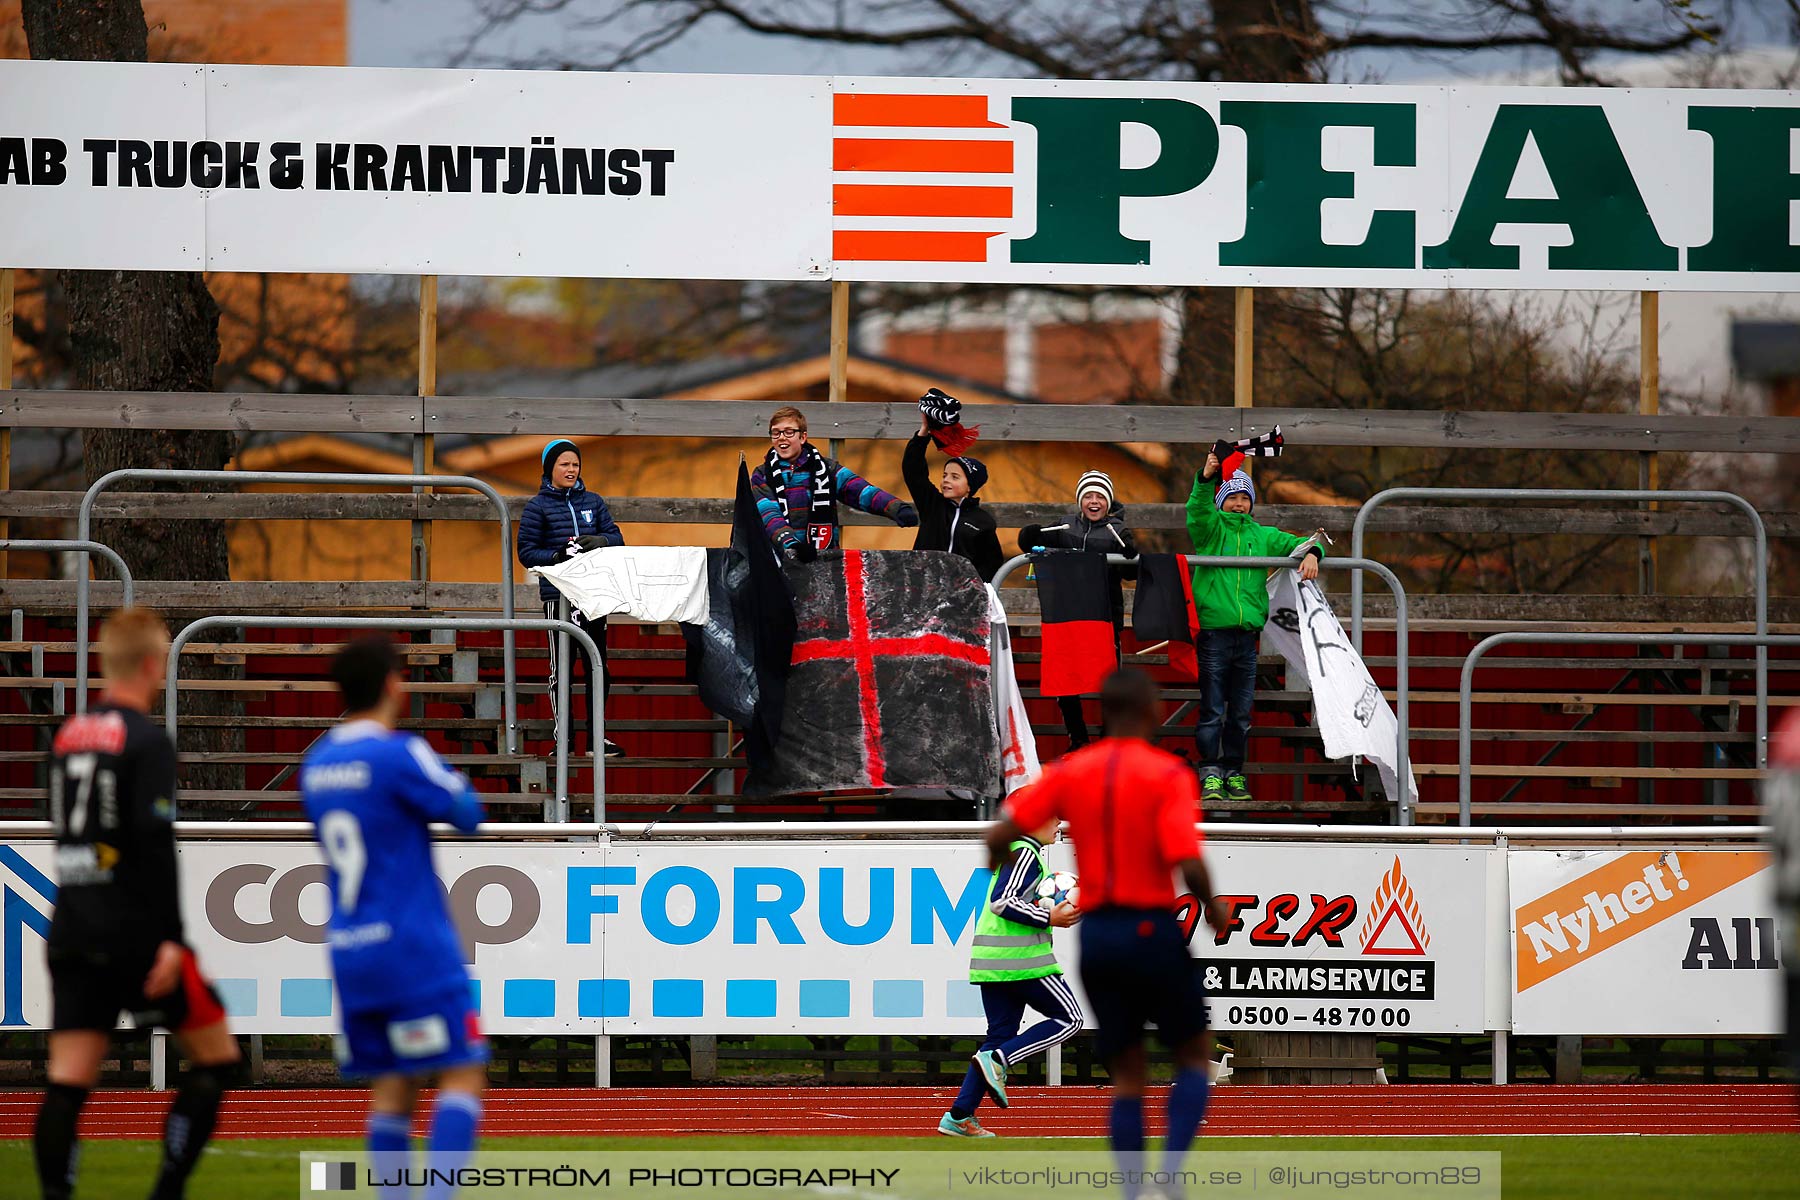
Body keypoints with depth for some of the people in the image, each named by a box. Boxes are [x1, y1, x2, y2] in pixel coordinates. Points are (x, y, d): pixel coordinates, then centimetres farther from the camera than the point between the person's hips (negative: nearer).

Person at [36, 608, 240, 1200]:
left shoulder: (67, 735, 12)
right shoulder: (146, 740, -10)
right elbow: (154, 840, -18)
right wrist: (170, 938, -18)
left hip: (72, 931, 6)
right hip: (135, 934, -6)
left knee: (68, 1081, -1)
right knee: (216, 1056, 8)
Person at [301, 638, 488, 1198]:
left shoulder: (315, 763, 10)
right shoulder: (398, 754, -13)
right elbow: (466, 814, -5)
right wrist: (449, 774, 12)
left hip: (348, 954, 7)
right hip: (414, 947, -7)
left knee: (390, 1087, 11)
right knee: (462, 1074, -5)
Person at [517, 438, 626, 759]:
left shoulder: (593, 501, 11)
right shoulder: (538, 506, 1)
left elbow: (616, 537, 8)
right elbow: (527, 551, -3)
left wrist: (599, 541, -14)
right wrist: (557, 557, -19)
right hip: (558, 595, -4)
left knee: (597, 665, 5)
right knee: (561, 668, 0)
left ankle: (596, 736, 13)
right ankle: (564, 737, 6)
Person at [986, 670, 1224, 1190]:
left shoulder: (1069, 772, 3)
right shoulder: (1169, 774, -9)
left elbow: (999, 836, -3)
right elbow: (1189, 865, -19)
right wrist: (1212, 909, 0)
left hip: (1095, 932, 4)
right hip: (1153, 929, -4)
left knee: (1127, 1074, 11)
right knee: (1194, 1054, 13)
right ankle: (1170, 1169, -7)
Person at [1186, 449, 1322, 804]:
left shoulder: (1262, 535, 16)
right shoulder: (1211, 529, 5)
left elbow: (1294, 543, 13)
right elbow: (1198, 511, -14)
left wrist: (1310, 552, -12)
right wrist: (1205, 479, -33)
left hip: (1246, 634, 4)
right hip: (1213, 632, -4)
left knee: (1241, 712, 7)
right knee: (1212, 710, -4)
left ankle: (1235, 773, 14)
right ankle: (1211, 775, -2)